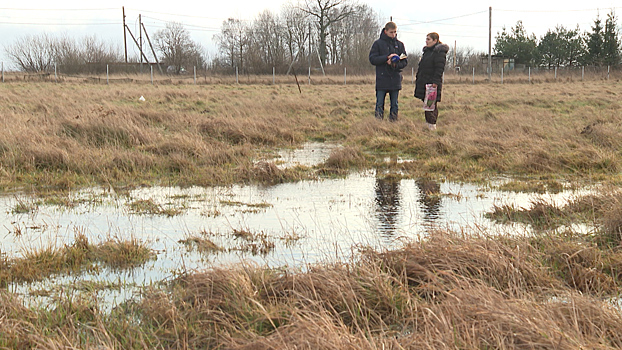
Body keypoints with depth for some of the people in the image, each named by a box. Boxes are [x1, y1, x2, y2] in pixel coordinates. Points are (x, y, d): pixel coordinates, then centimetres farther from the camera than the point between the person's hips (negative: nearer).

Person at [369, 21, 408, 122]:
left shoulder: (400, 44, 9)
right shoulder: (378, 43, 1)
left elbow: (405, 61, 8)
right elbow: (372, 59, -5)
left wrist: (395, 64, -12)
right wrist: (387, 57, -17)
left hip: (395, 79, 3)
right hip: (382, 79, -3)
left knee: (394, 105, 8)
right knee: (379, 104, -1)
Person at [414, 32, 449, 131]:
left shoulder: (439, 52, -11)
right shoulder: (427, 51, 18)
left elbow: (439, 68, -18)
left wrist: (435, 82, -24)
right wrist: (418, 78, 20)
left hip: (432, 83, -9)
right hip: (424, 83, 9)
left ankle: (432, 125, -7)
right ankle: (428, 123, 18)